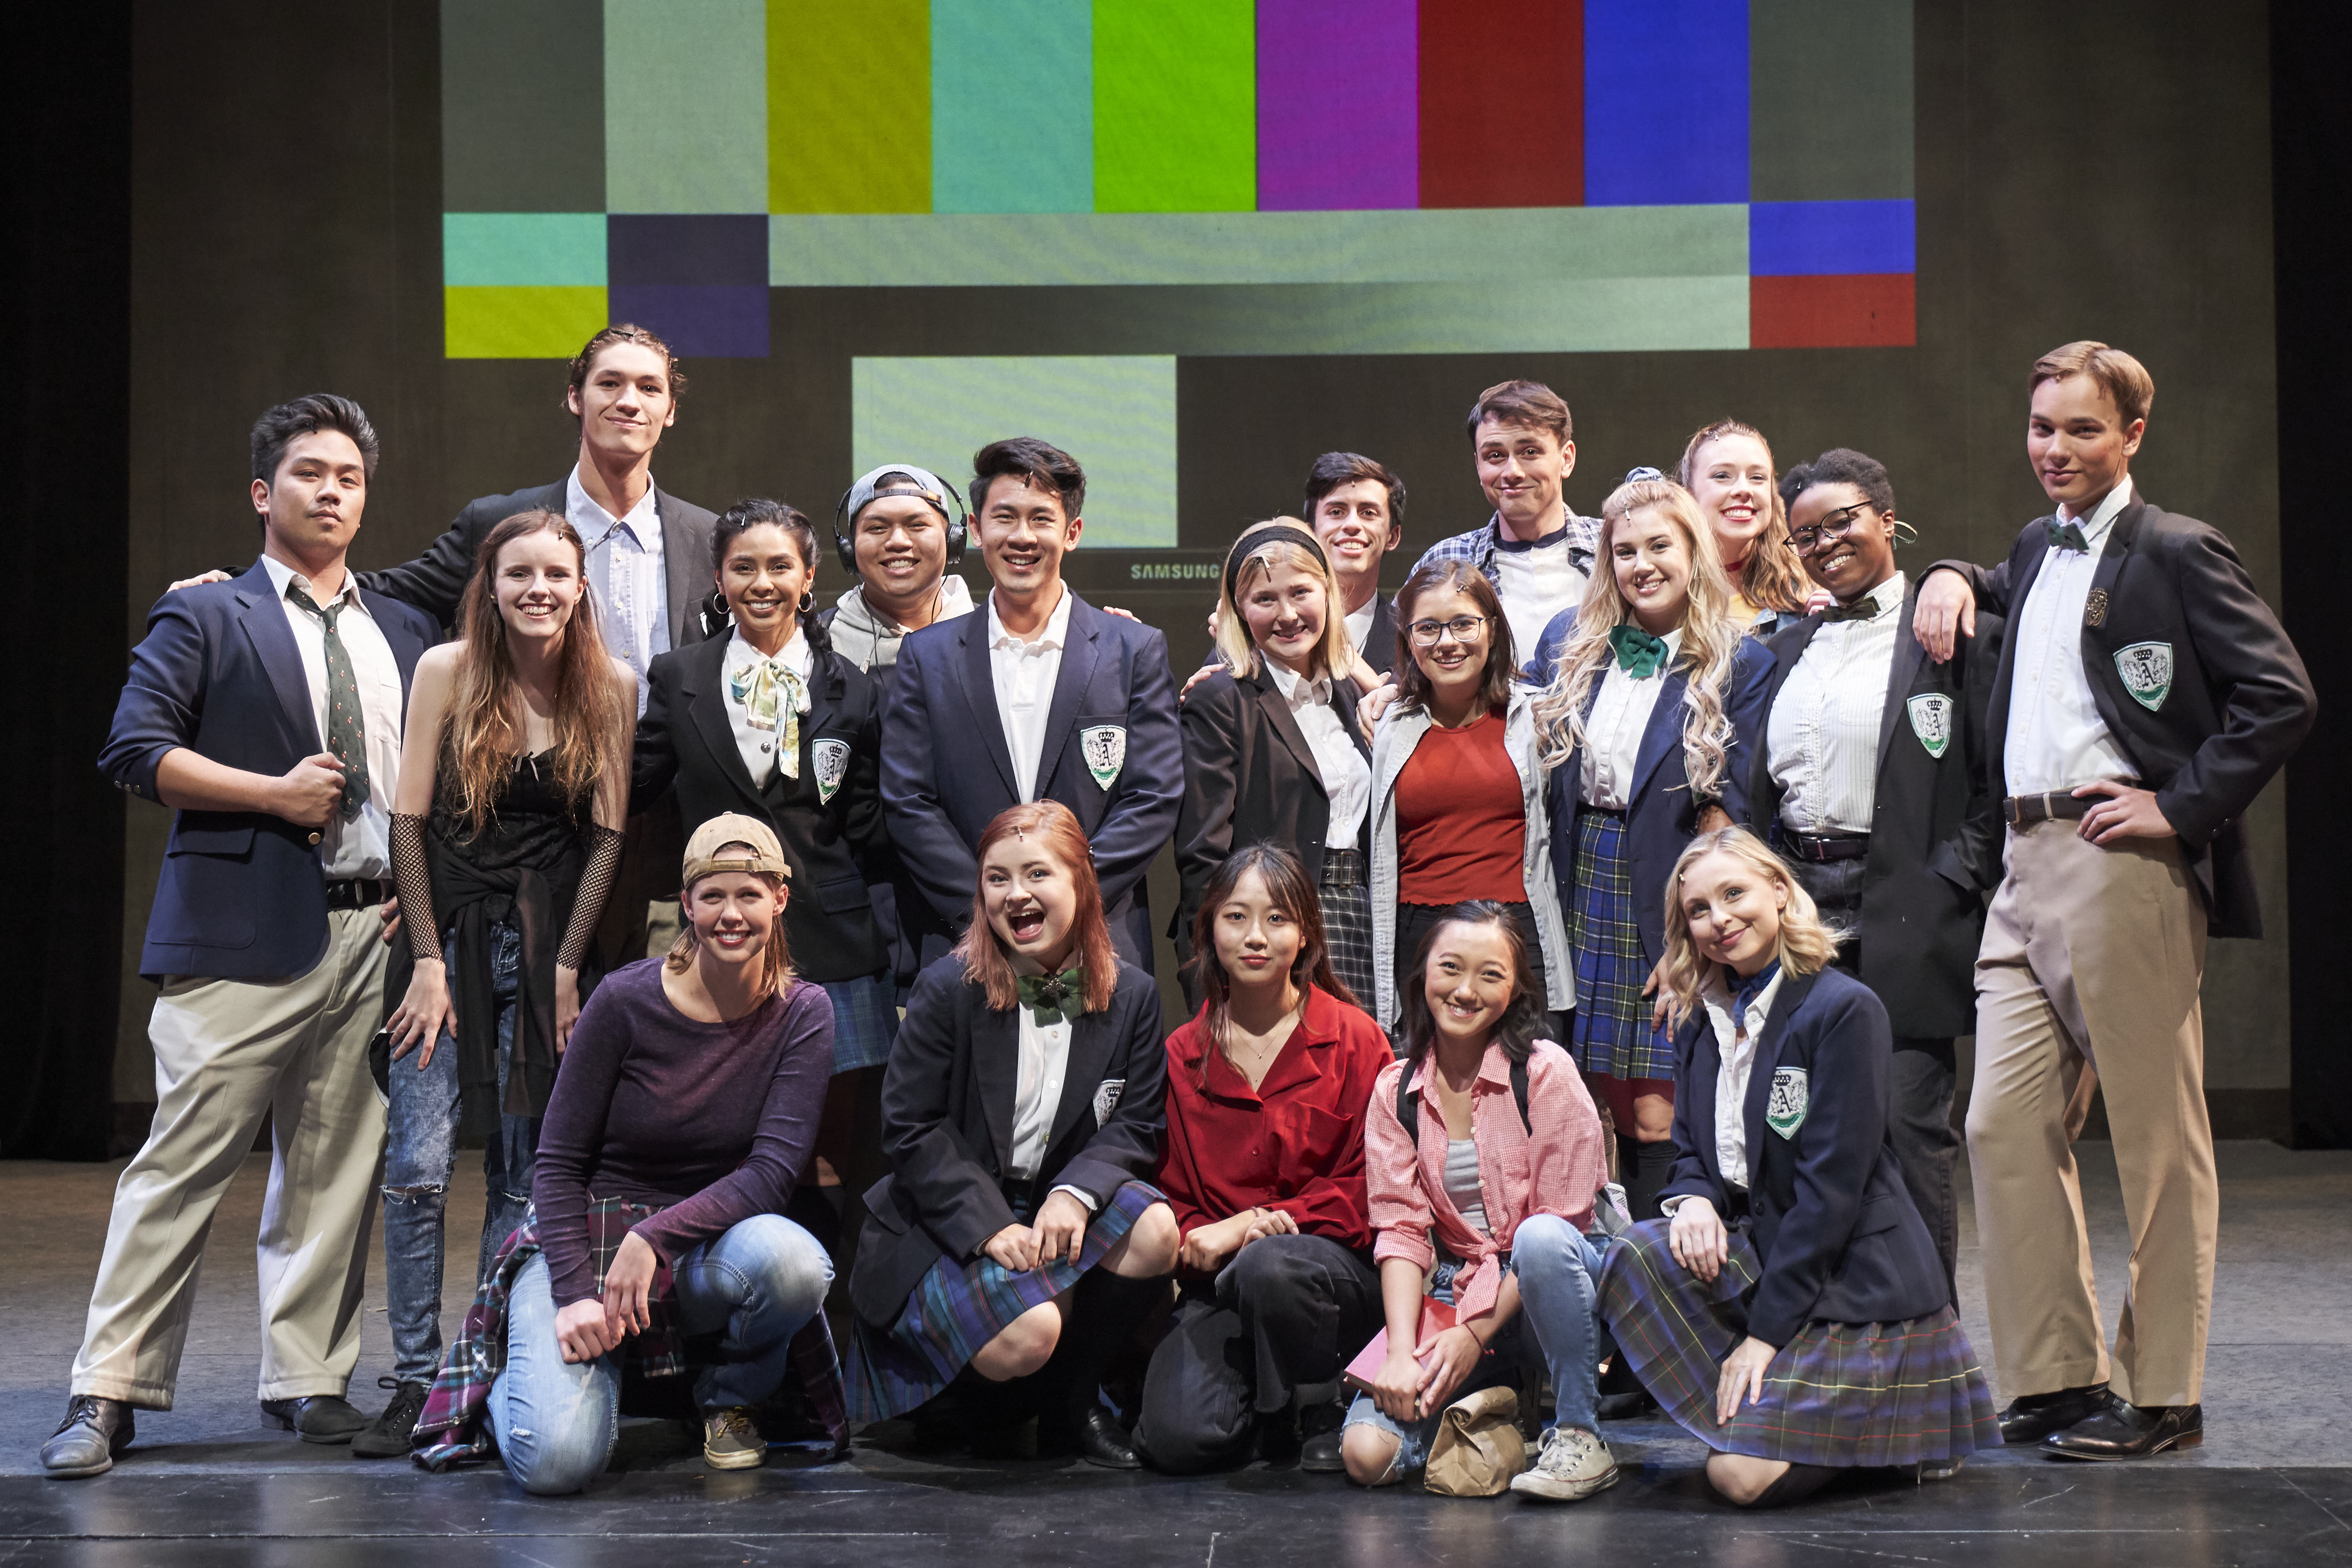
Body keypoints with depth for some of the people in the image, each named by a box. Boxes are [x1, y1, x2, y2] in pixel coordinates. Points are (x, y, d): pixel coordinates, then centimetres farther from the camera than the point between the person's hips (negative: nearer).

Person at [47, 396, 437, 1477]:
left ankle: (308, 1378, 16)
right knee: (184, 1160, -6)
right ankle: (108, 1393, -1)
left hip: (378, 931, 5)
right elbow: (136, 751, -5)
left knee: (335, 1167, 7)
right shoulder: (203, 618, 5)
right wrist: (275, 794, -12)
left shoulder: (403, 633, 19)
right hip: (246, 936, -4)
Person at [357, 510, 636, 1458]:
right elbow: (410, 819, -1)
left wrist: (568, 965, -2)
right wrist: (428, 960, -7)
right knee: (418, 1172, -8)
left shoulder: (611, 687, 1)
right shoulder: (448, 670, -2)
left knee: (523, 1177, 3)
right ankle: (415, 1381, 0)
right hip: (447, 937, -1)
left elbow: (607, 834, 4)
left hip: (549, 946, 1)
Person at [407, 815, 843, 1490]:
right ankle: (507, 1383, 13)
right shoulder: (625, 1001, -10)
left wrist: (653, 1237, -26)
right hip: (585, 1241, -2)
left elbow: (772, 1172, -13)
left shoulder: (802, 1015, -4)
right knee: (558, 1460, -27)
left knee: (793, 1262, -35)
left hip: (704, 1249, 2)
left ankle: (731, 1395, 1)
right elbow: (558, 1164, -5)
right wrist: (575, 1294, -18)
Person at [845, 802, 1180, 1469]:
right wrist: (990, 1226, -19)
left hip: (1059, 1209, 4)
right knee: (1026, 1336, -31)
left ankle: (1072, 1403, -5)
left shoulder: (1132, 996, 2)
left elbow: (1137, 1126, 0)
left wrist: (1076, 1193, -21)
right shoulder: (948, 989, -7)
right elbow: (911, 1128, -9)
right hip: (947, 1222, -4)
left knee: (1155, 1233, -27)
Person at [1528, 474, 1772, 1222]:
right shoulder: (1567, 641, 10)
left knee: (1656, 1118, -5)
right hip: (1578, 898, 4)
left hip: (1671, 908, -3)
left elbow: (1725, 810, -5)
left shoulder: (1740, 664, -2)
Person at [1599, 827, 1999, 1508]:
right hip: (1751, 1250, 7)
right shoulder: (1700, 1021, 9)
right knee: (1638, 1256, -25)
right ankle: (1765, 1407, -3)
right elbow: (1690, 1148, 15)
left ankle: (1900, 1424, 8)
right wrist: (1693, 1198, -12)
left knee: (1744, 1474, -20)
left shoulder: (1845, 1009, -14)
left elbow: (1831, 1184, -18)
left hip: (1854, 1279, -7)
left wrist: (1765, 1330, -18)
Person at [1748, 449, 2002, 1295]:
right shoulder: (1789, 648, 17)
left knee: (1909, 1124, -6)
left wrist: (1948, 882, -13)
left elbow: (1999, 782, -6)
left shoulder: (1957, 635, -2)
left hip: (1904, 917, -6)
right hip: (1799, 909, 6)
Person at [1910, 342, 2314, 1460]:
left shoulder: (2177, 553, -5)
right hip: (2025, 868, 8)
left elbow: (2281, 697, -11)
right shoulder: (2036, 551, 18)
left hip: (2121, 865, -8)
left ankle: (2160, 1395, 9)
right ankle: (2057, 1374, 14)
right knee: (2005, 1126, 4)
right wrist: (1950, 575, 21)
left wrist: (2181, 808, -13)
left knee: (2158, 1142, 1)